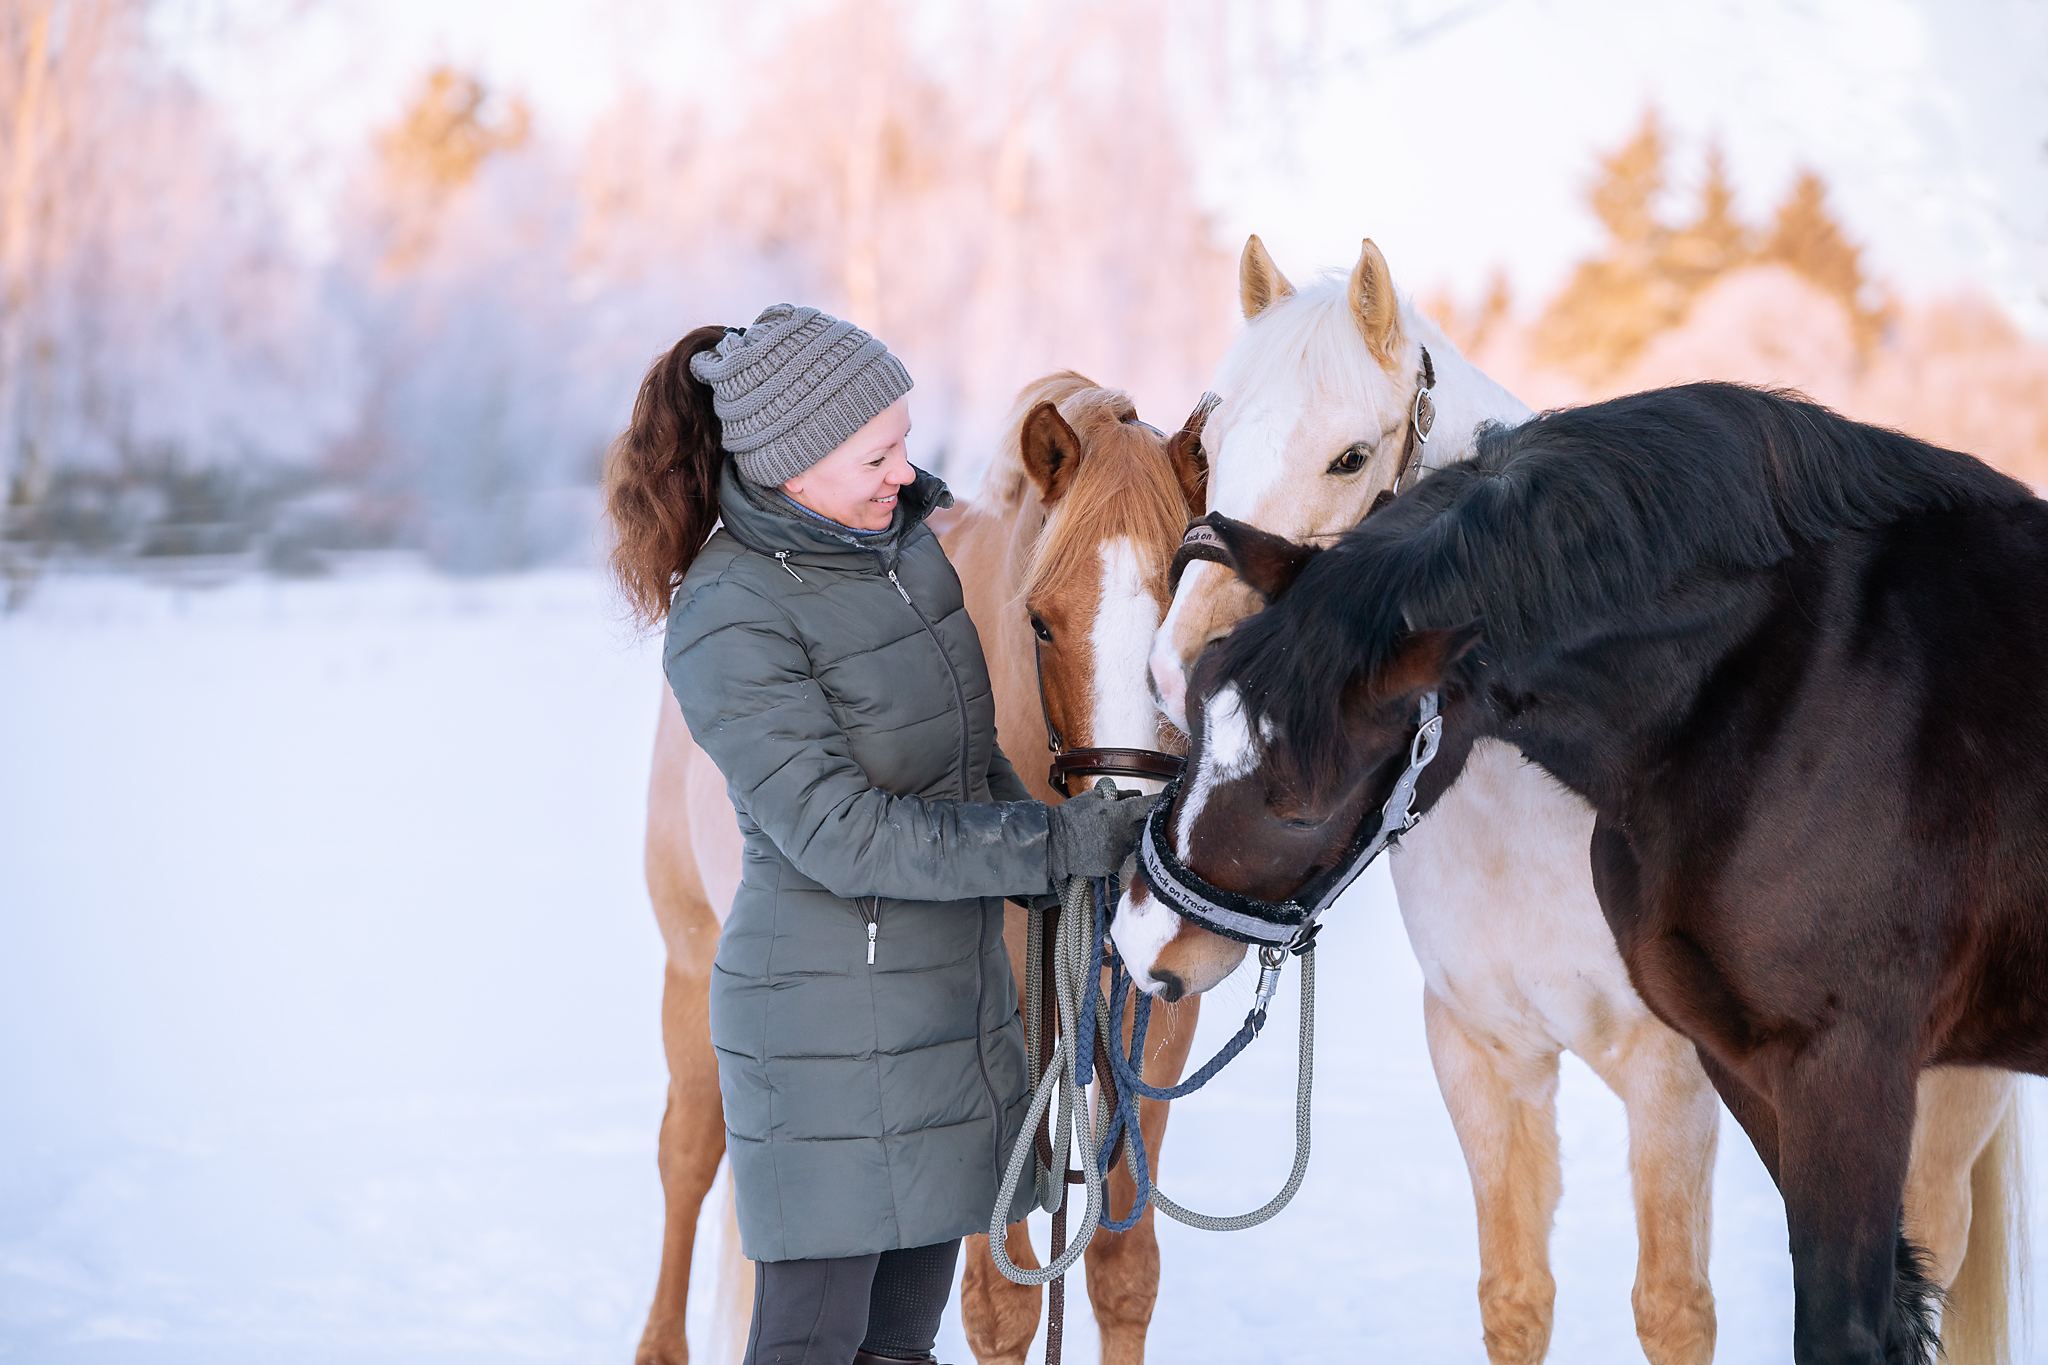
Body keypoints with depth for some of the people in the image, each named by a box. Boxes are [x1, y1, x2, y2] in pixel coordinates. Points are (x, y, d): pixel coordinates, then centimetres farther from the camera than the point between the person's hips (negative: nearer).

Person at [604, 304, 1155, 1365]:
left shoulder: (904, 523, 3)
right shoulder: (731, 623, -21)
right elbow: (844, 835, -24)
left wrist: (1049, 835, 7)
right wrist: (1059, 844, -23)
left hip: (955, 985, 8)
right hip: (832, 1015, -8)